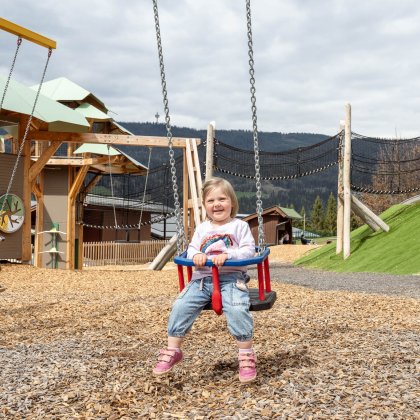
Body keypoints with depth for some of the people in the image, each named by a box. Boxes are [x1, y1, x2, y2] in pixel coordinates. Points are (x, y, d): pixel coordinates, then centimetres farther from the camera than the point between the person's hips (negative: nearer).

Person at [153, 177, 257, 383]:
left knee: (238, 310, -30)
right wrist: (196, 255, -13)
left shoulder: (239, 226, 7)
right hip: (202, 277, 4)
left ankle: (246, 354, -15)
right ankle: (172, 350, -2)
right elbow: (191, 249, 12)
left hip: (231, 277, -4)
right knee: (181, 306, -15)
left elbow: (248, 251, -3)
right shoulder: (202, 229, 18)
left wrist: (227, 255, -20)